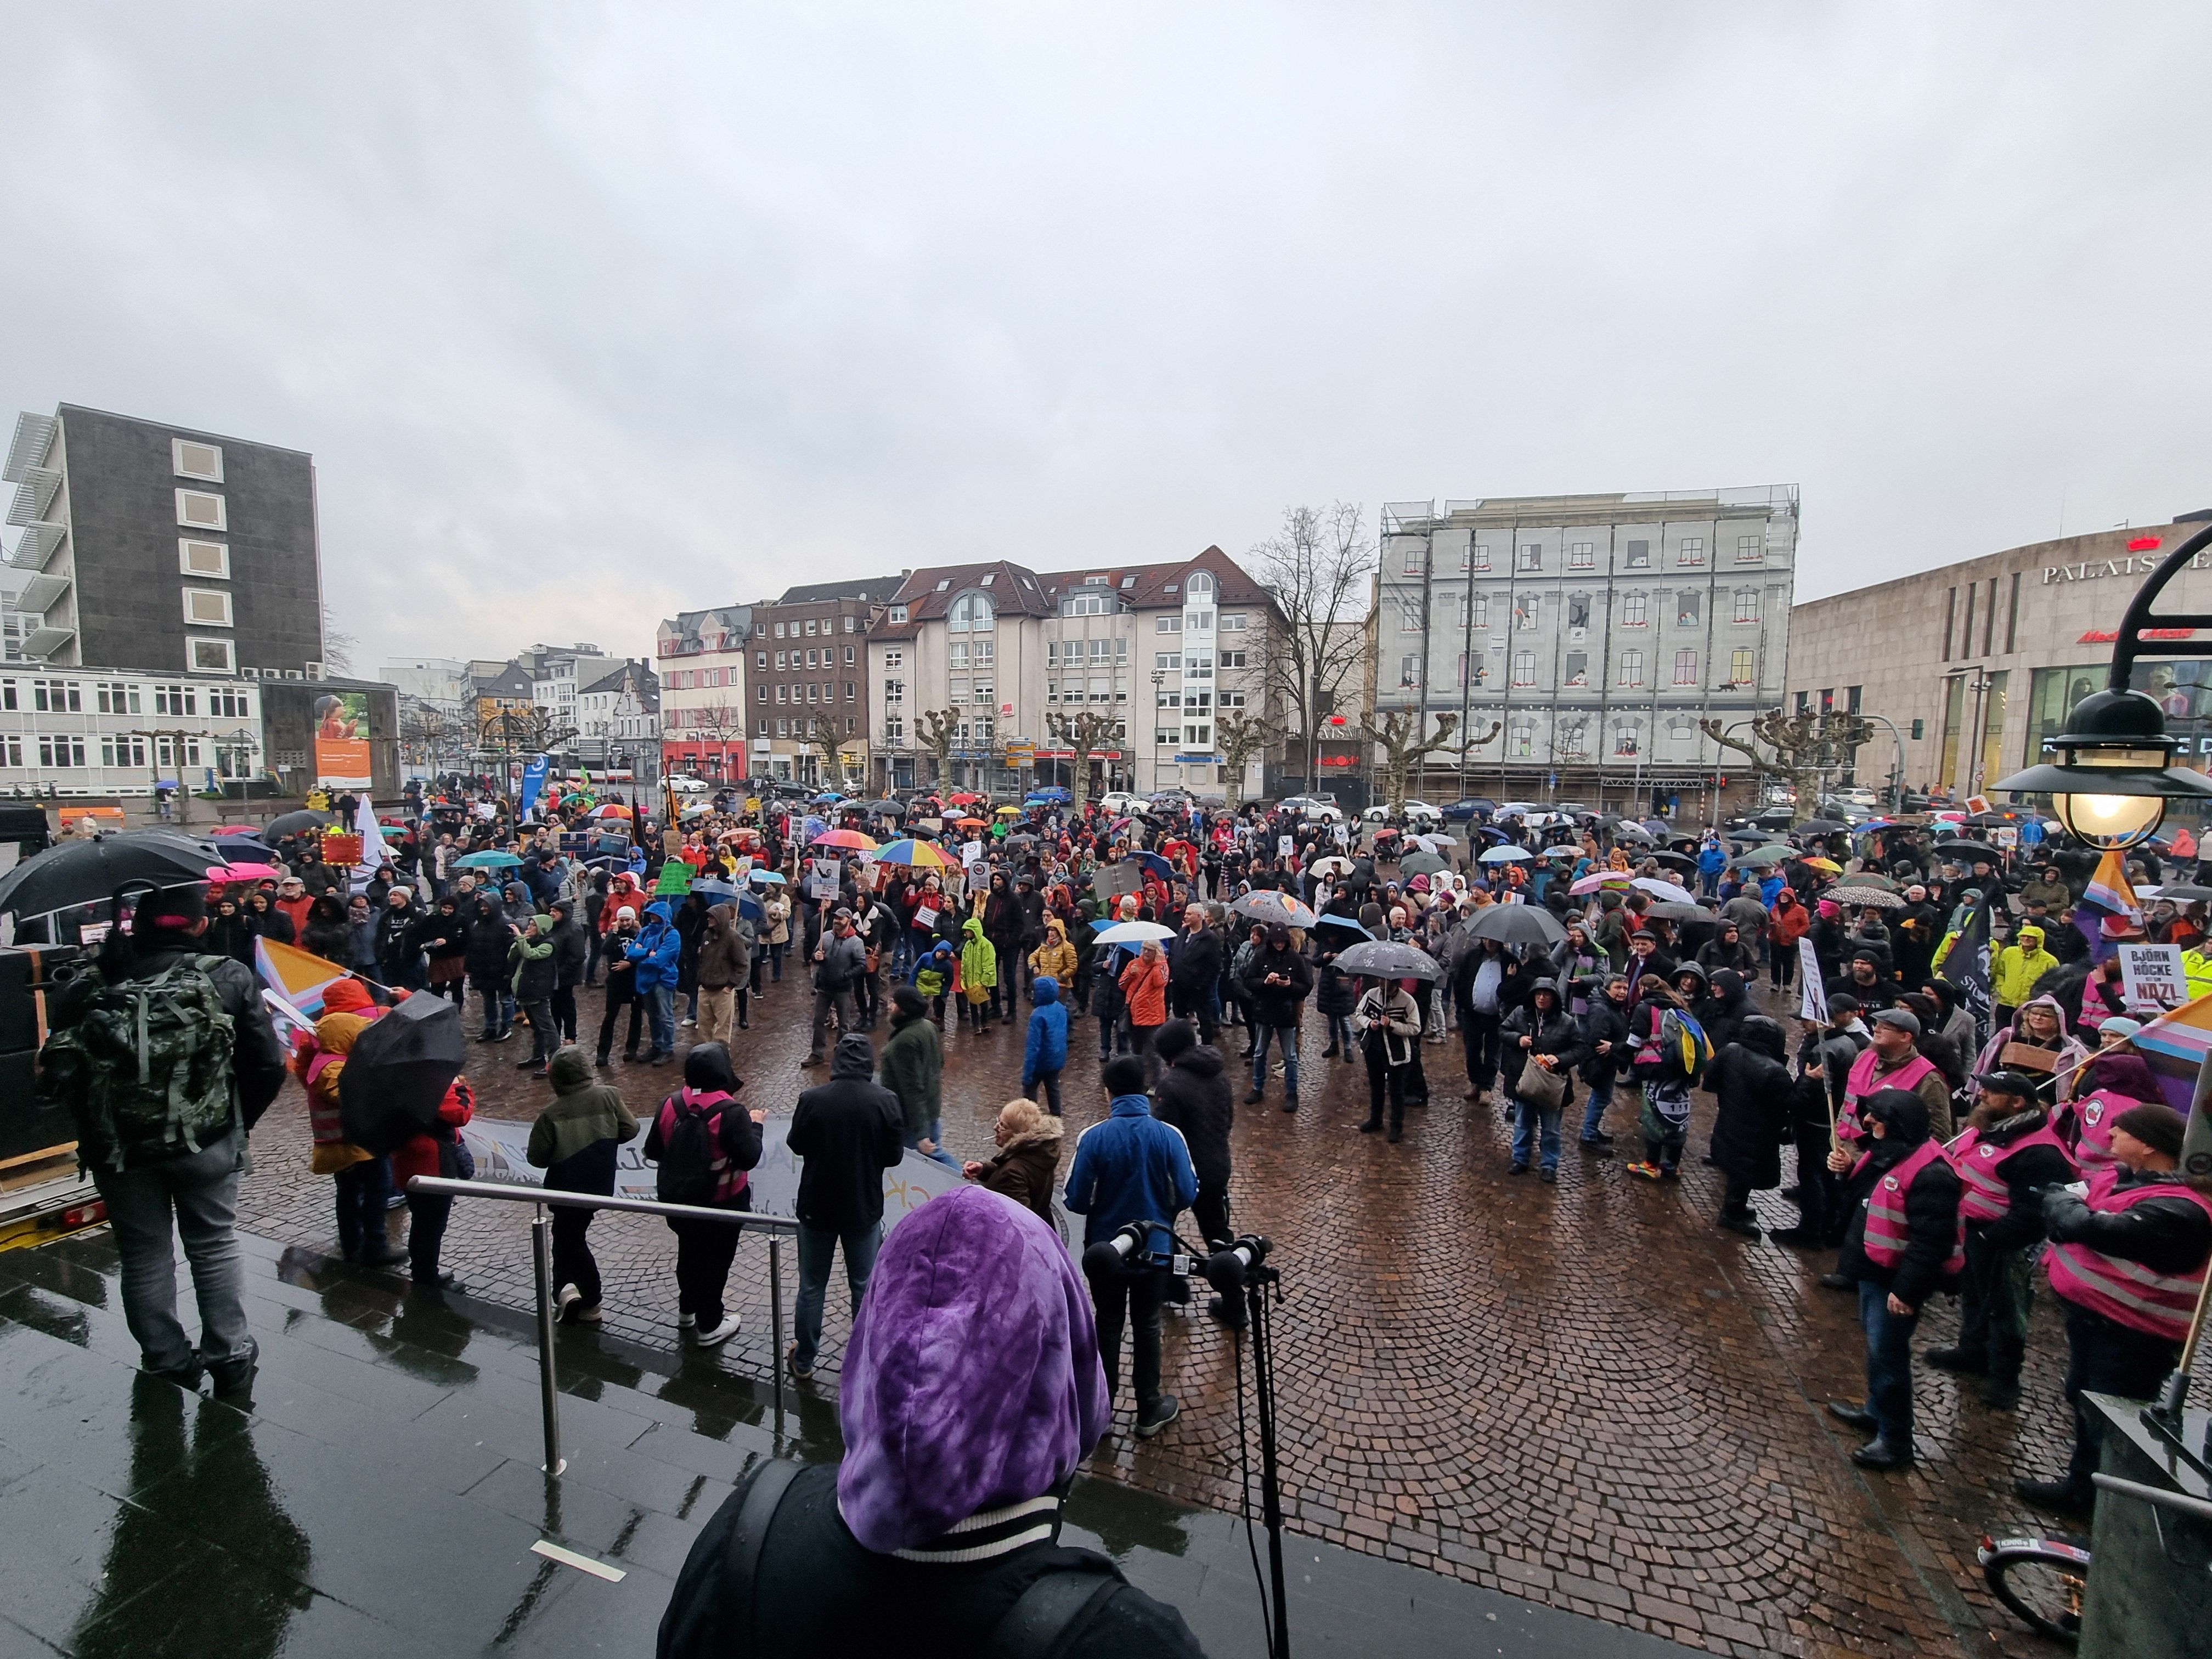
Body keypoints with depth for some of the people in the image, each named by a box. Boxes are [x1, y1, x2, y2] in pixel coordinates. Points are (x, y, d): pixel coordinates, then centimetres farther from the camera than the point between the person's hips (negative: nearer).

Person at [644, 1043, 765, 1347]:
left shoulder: (669, 1105, -11)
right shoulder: (731, 1113, -28)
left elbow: (652, 1152, 0)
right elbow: (749, 1158, -23)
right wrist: (755, 1125, -9)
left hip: (677, 1200, 6)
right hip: (721, 1206, -5)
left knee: (688, 1253, 26)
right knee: (715, 1261, 13)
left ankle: (687, 1312, 45)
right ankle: (709, 1326, 28)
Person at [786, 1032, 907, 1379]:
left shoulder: (812, 1099, -17)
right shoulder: (885, 1101, -17)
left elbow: (796, 1145, -3)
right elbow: (894, 1155, -8)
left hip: (817, 1207, 0)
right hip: (864, 1208, 0)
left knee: (812, 1287, 18)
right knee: (865, 1287, 17)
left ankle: (804, 1360, 33)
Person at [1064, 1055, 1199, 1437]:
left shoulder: (1092, 1138, -22)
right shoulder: (1169, 1136, -19)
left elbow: (1075, 1201, -16)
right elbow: (1187, 1195, -12)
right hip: (1153, 1248, 0)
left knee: (1108, 1326, 20)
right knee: (1147, 1327, 19)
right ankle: (1149, 1412, 33)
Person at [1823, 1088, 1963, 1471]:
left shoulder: (1930, 1173, -27)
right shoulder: (1885, 1150, 3)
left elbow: (1931, 1241, -26)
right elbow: (1862, 1196, 17)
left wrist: (1907, 1289, -24)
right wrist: (1848, 1169, -2)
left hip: (1895, 1280, -9)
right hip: (1873, 1269, 9)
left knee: (1887, 1352, 2)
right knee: (1876, 1344, 23)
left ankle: (1895, 1440, 18)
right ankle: (1876, 1410, 41)